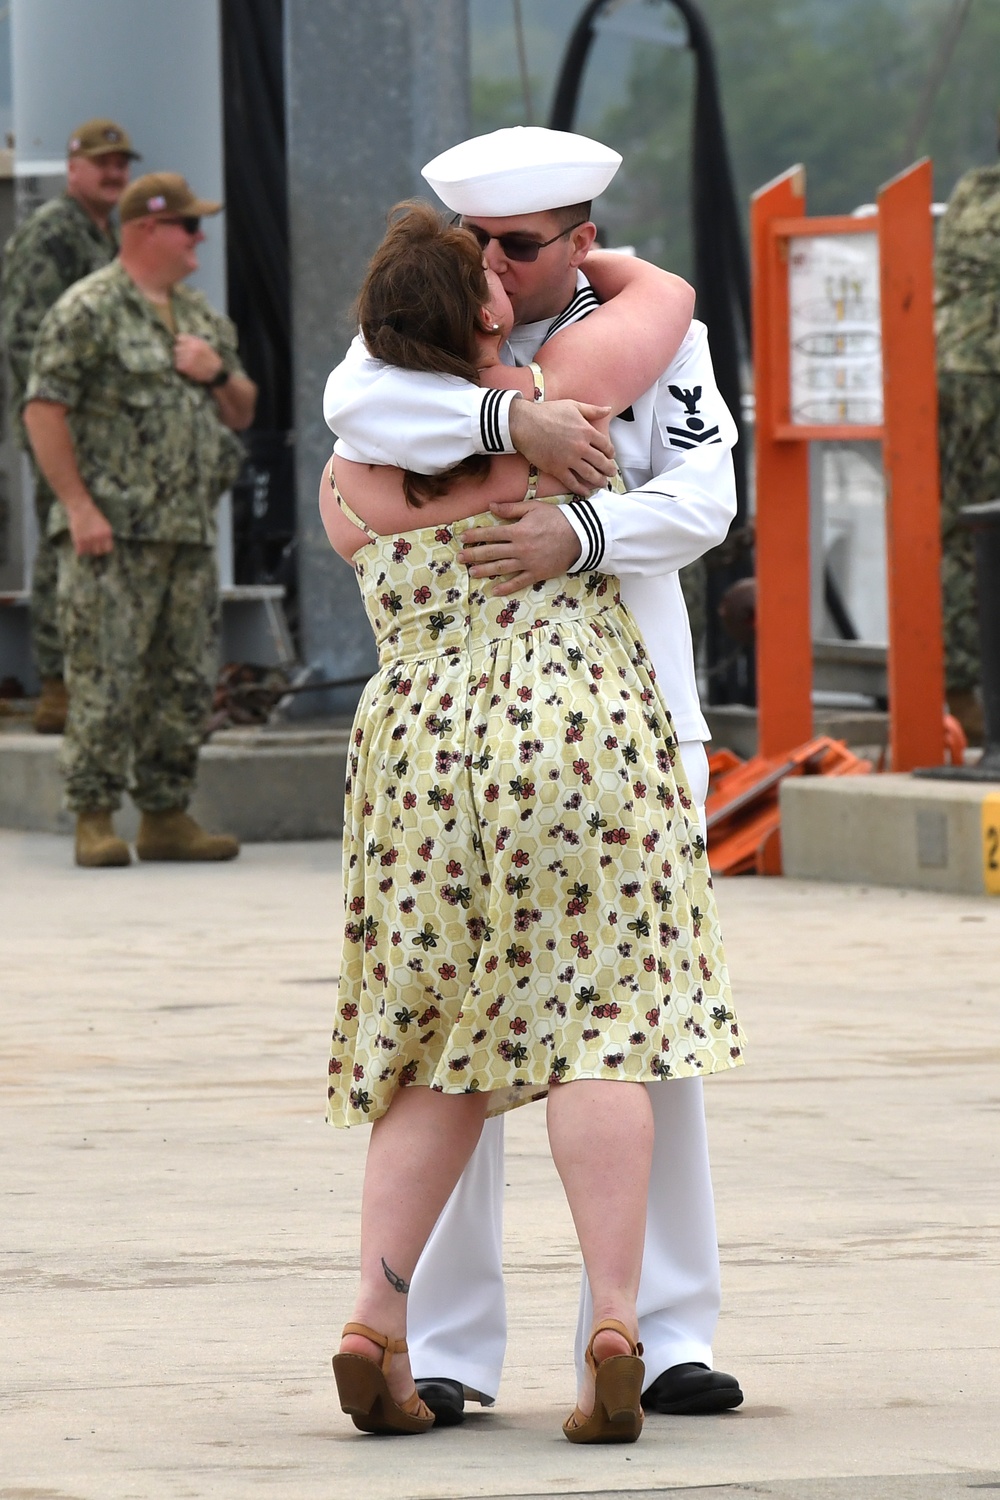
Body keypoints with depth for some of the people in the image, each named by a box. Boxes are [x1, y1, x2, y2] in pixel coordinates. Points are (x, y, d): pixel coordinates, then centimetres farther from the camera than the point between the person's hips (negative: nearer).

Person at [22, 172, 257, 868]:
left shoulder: (200, 315, 18)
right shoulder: (88, 311, -6)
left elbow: (243, 413, 24)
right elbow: (44, 410, -11)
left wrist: (217, 373, 2)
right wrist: (78, 504, -17)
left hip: (191, 534, 7)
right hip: (113, 533, -7)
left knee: (186, 682, 8)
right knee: (106, 679, -8)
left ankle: (168, 816, 15)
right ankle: (95, 820, -3)